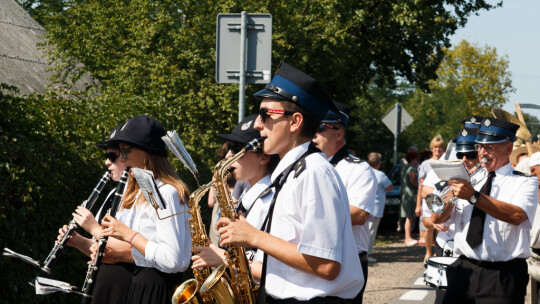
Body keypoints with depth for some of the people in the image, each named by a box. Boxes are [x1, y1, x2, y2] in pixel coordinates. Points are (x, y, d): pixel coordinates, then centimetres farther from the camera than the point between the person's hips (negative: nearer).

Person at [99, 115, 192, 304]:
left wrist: (128, 234, -18)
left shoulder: (166, 193, -16)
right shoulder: (141, 191, 14)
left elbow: (172, 260, -23)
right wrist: (119, 255, 5)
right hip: (141, 284, 9)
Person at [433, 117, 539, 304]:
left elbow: (517, 216, -20)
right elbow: (438, 219, 8)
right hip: (464, 271, 4)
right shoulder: (470, 178, 14)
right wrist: (450, 193, -11)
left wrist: (474, 197, -27)